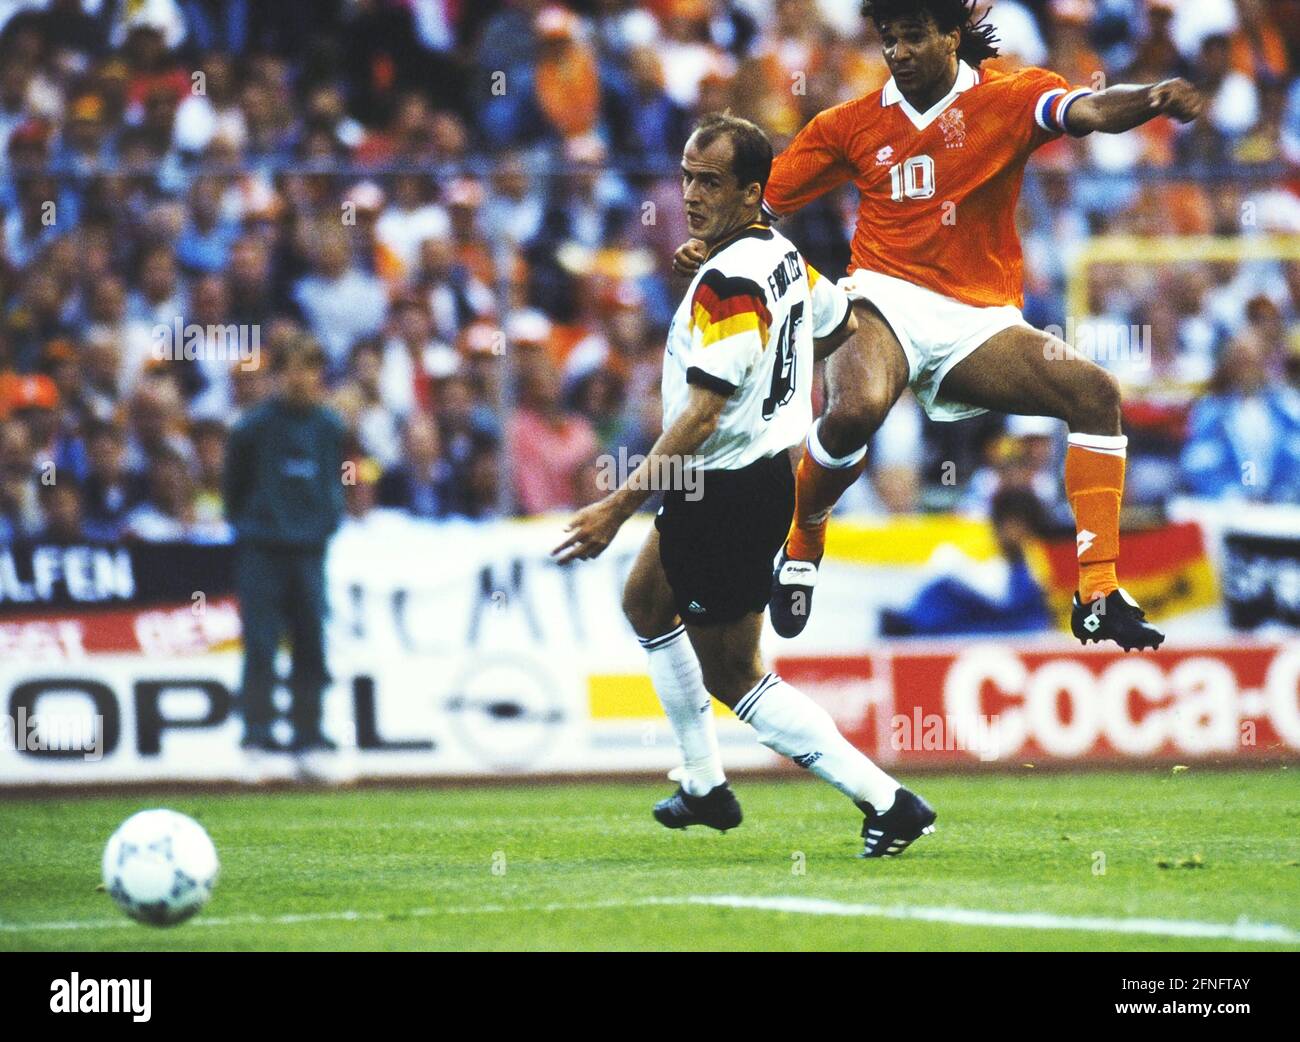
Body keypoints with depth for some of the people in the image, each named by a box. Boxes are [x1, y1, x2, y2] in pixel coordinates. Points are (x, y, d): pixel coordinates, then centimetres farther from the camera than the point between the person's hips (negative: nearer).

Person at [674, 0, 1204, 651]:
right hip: (886, 300, -1)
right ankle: (799, 550, -4)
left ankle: (1099, 597, -17)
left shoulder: (1009, 98, 1)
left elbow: (1093, 112, -19)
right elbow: (764, 202, 13)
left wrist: (1155, 99, -41)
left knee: (1096, 393, -20)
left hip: (980, 322, 1)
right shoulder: (851, 125, 7)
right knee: (856, 409, -34)